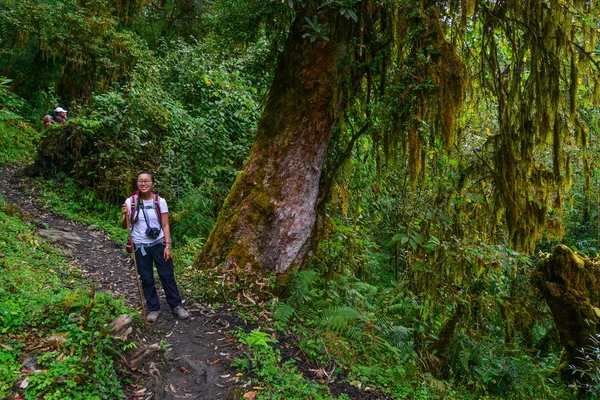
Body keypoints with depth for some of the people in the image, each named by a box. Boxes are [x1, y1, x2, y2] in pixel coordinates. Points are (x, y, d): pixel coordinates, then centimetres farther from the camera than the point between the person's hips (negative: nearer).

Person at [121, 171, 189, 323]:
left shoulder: (160, 201, -6)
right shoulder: (130, 201, -6)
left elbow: (165, 225, -3)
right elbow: (125, 226, -2)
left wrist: (167, 246, -8)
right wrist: (125, 215, -23)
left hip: (159, 243, -1)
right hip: (140, 246, 1)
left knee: (167, 275, 5)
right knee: (147, 279, 9)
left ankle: (176, 305, 19)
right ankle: (153, 308, 24)